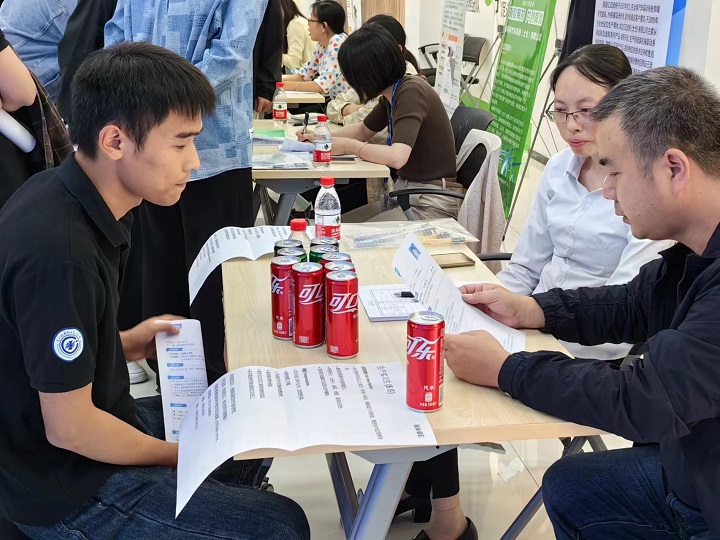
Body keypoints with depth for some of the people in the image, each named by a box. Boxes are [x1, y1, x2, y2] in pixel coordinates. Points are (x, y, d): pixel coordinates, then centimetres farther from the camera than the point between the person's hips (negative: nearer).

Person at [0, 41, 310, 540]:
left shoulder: (68, 196, -4)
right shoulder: (59, 252, -32)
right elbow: (69, 428, -25)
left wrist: (123, 343, 1)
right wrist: (183, 458, -12)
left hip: (88, 413, 9)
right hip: (67, 485, -9)